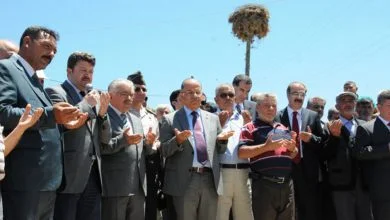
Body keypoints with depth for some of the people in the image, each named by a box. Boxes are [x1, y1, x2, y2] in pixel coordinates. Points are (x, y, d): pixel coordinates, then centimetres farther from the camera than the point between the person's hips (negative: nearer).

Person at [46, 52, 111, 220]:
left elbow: (104, 137, 17)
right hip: (69, 174, -7)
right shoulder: (55, 92, -1)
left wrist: (102, 112, 1)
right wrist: (86, 103, -11)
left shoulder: (91, 98, 19)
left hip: (93, 174, 7)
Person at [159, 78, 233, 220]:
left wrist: (222, 139, -4)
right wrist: (177, 140, -19)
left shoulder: (213, 118, 14)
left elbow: (220, 150, 18)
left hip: (210, 180, 4)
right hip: (184, 181, -3)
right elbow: (163, 151, -1)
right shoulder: (170, 119, 3)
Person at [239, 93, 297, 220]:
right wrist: (266, 146, -19)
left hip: (287, 184, 6)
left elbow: (294, 156, 23)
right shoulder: (250, 128, 0)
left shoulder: (284, 129, 19)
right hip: (264, 185, -6)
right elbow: (241, 153, -12)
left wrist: (293, 148, 0)